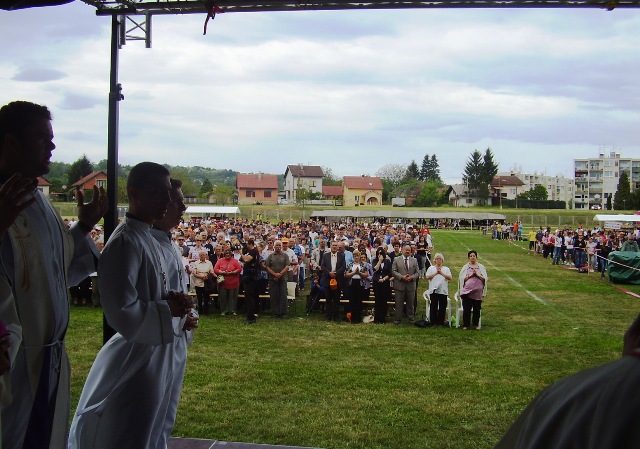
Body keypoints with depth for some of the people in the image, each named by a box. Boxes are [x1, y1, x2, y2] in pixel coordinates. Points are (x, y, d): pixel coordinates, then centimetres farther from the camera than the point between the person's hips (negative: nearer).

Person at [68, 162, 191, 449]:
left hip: (155, 358, 10)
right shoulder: (125, 242, -22)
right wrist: (167, 309, -16)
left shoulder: (148, 239, 9)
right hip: (132, 364, -10)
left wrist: (172, 300, -1)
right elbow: (123, 315, -28)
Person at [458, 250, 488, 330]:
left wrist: (478, 275, -10)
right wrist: (470, 275, -10)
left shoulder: (481, 267, 9)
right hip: (467, 291, -1)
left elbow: (485, 279, 4)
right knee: (466, 309, -1)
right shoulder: (465, 267, 7)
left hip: (478, 292, 1)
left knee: (477, 310, 4)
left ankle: (476, 324, 16)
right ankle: (465, 325, 7)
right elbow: (461, 278, 0)